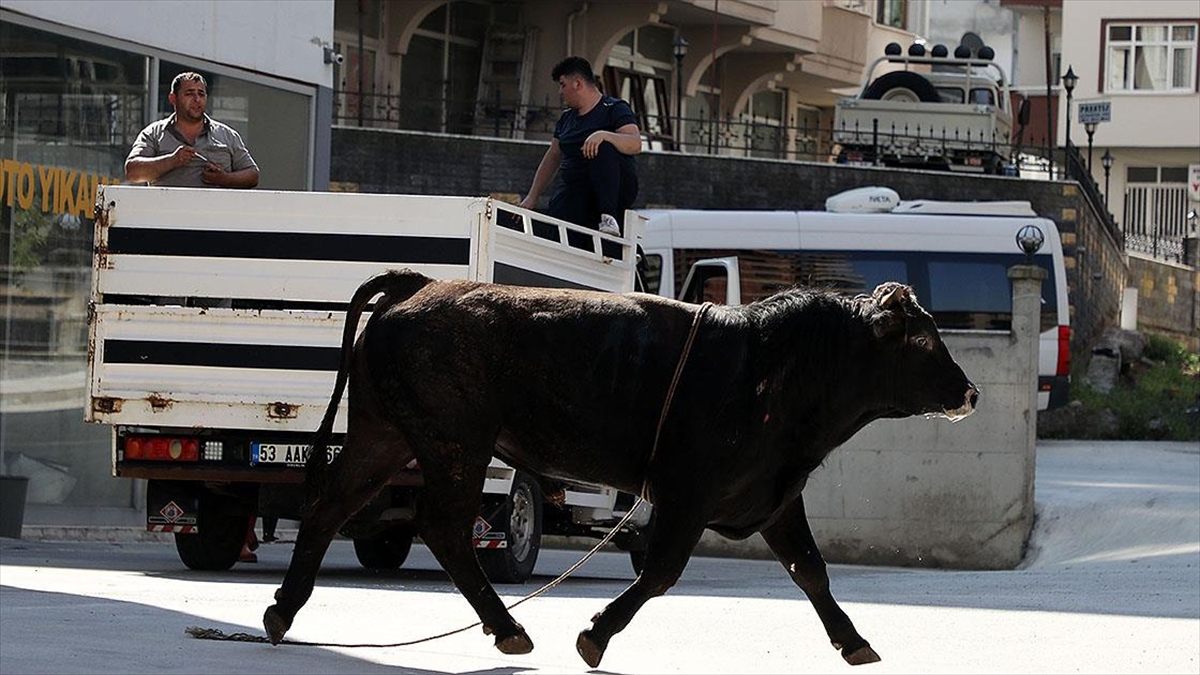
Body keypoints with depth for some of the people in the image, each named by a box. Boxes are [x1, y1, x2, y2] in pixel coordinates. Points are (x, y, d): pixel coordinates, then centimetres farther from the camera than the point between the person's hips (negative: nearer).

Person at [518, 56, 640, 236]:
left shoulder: (614, 109, -1)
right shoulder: (567, 118, 21)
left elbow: (635, 144, -17)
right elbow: (552, 158, 24)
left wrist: (604, 135, -35)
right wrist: (532, 197, 16)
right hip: (575, 192, 4)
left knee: (602, 148, -36)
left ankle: (608, 217, -32)